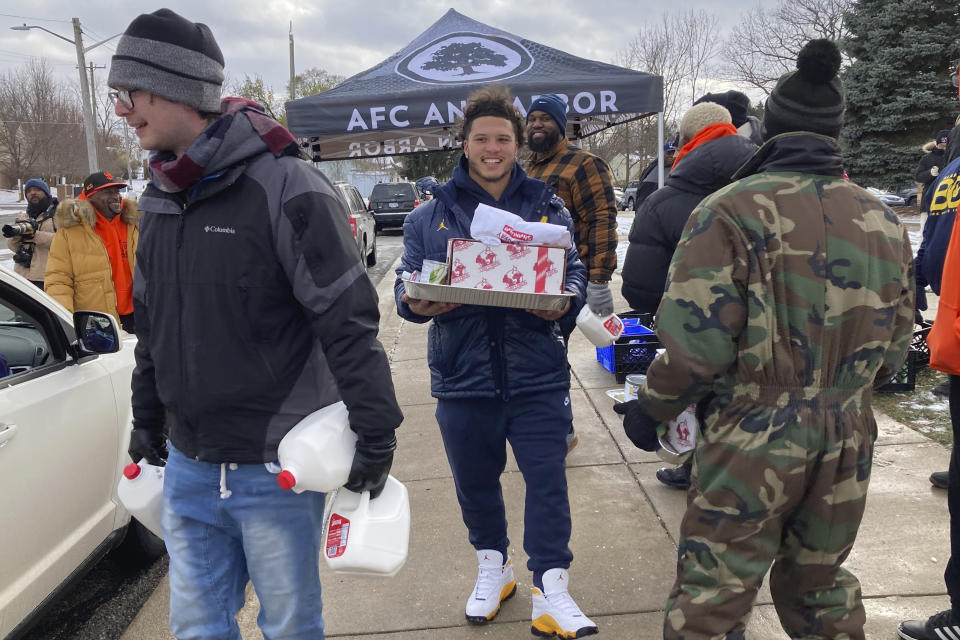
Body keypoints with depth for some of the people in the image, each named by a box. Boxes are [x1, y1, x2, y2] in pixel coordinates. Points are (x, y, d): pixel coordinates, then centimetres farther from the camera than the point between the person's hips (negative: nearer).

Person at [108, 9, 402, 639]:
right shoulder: (162, 198, 7)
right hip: (188, 465, 7)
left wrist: (376, 430, -16)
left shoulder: (286, 186, -17)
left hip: (276, 468, -6)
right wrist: (147, 417, 21)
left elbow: (349, 321, -18)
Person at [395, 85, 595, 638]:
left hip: (538, 376, -1)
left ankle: (551, 588, 19)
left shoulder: (548, 208, 6)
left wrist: (564, 302, -18)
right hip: (463, 377, 2)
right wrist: (417, 305, -18)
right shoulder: (431, 214, 5)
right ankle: (493, 567, 41)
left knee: (547, 481, 2)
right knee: (475, 482, 16)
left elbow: (575, 272, 5)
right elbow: (407, 282, 5)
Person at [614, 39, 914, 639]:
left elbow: (699, 344, -19)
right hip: (847, 443, 6)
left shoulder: (730, 210, -14)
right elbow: (894, 347, 11)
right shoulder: (885, 221, 5)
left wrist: (651, 407, -3)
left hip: (751, 440, -6)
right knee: (822, 586, 25)